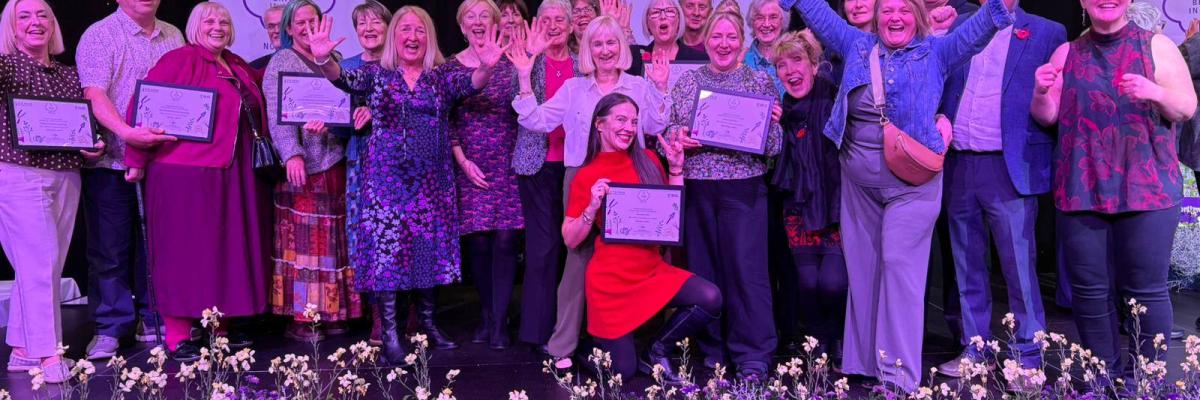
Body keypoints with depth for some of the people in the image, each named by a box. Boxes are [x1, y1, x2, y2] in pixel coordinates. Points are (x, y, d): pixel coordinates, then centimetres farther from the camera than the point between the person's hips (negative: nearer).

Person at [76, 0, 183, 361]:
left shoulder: (173, 37, 14)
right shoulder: (100, 35, -3)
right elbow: (94, 94, -15)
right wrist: (127, 132, -30)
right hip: (112, 159, -4)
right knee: (110, 248, 1)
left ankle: (153, 321, 19)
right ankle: (110, 328, 11)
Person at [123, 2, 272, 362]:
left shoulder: (239, 67, 17)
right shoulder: (180, 60, -5)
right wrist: (137, 160, -13)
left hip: (233, 176, 7)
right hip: (185, 173, -7)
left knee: (229, 251, 11)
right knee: (184, 252, -1)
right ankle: (178, 337, 6)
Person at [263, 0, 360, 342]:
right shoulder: (281, 63, 0)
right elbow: (277, 115, -11)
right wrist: (292, 155, -25)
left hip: (334, 162, 6)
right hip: (303, 164, -6)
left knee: (331, 240, 8)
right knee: (302, 240, -4)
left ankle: (328, 311, 16)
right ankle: (299, 318, 2)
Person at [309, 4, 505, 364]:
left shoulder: (442, 76, 6)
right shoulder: (377, 73, 5)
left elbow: (470, 85, -13)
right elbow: (344, 80, -12)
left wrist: (486, 67, -36)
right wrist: (323, 60, -34)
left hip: (431, 179, 2)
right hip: (387, 177, -1)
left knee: (430, 248, 7)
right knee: (387, 248, -5)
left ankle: (426, 322, 23)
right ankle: (389, 332, 2)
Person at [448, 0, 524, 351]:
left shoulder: (509, 63, 4)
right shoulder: (451, 67, 5)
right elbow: (446, 119, 3)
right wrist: (462, 160, -4)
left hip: (507, 166, 0)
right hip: (471, 168, 1)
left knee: (505, 240, -5)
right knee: (478, 242, 2)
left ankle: (499, 322, 2)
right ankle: (486, 315, 18)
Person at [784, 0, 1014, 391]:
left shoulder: (935, 51, 3)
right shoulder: (857, 46, 12)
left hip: (911, 180, -4)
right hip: (858, 181, 4)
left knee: (899, 265, -9)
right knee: (862, 269, 10)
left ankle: (898, 373, -4)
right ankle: (862, 362, 22)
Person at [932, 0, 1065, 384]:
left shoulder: (1047, 33, 4)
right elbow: (939, 90, 16)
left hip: (1009, 167, -4)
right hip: (958, 165, 4)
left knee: (1018, 265, -3)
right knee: (967, 265, 10)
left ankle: (1028, 359, 8)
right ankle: (975, 350, 21)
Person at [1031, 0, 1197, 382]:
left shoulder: (1157, 46, 4)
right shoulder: (1066, 53, 10)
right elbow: (1047, 116, 9)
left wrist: (1155, 93, -19)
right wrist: (1041, 92, -12)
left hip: (1146, 189, -2)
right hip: (1081, 191, 2)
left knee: (1145, 291, -2)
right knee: (1088, 290, 4)